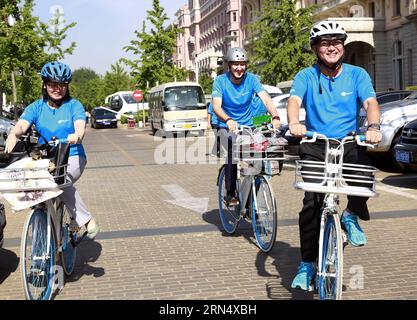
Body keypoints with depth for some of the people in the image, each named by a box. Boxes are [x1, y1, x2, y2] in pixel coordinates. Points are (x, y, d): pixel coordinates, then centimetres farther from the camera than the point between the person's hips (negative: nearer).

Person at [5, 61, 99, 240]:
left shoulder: (74, 105, 1)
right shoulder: (36, 107, 6)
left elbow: (80, 126, -18)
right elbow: (21, 125, -13)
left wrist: (77, 136, -44)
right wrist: (13, 135, -37)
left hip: (72, 158, -3)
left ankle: (87, 221, -20)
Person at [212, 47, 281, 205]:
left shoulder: (251, 79, -3)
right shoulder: (220, 81, -8)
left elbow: (266, 99, -16)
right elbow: (216, 106, -22)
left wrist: (275, 117, -37)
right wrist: (228, 120, -44)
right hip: (226, 128, -3)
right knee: (233, 146, -33)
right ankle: (230, 193, -21)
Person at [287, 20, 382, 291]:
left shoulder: (357, 75, 4)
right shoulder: (306, 76, 2)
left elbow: (370, 102, -11)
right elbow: (294, 100, -15)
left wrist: (374, 126, -33)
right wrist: (294, 123, -39)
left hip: (349, 142, 1)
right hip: (315, 146, 0)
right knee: (311, 203, -12)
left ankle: (351, 216, 3)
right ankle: (308, 264, 1)